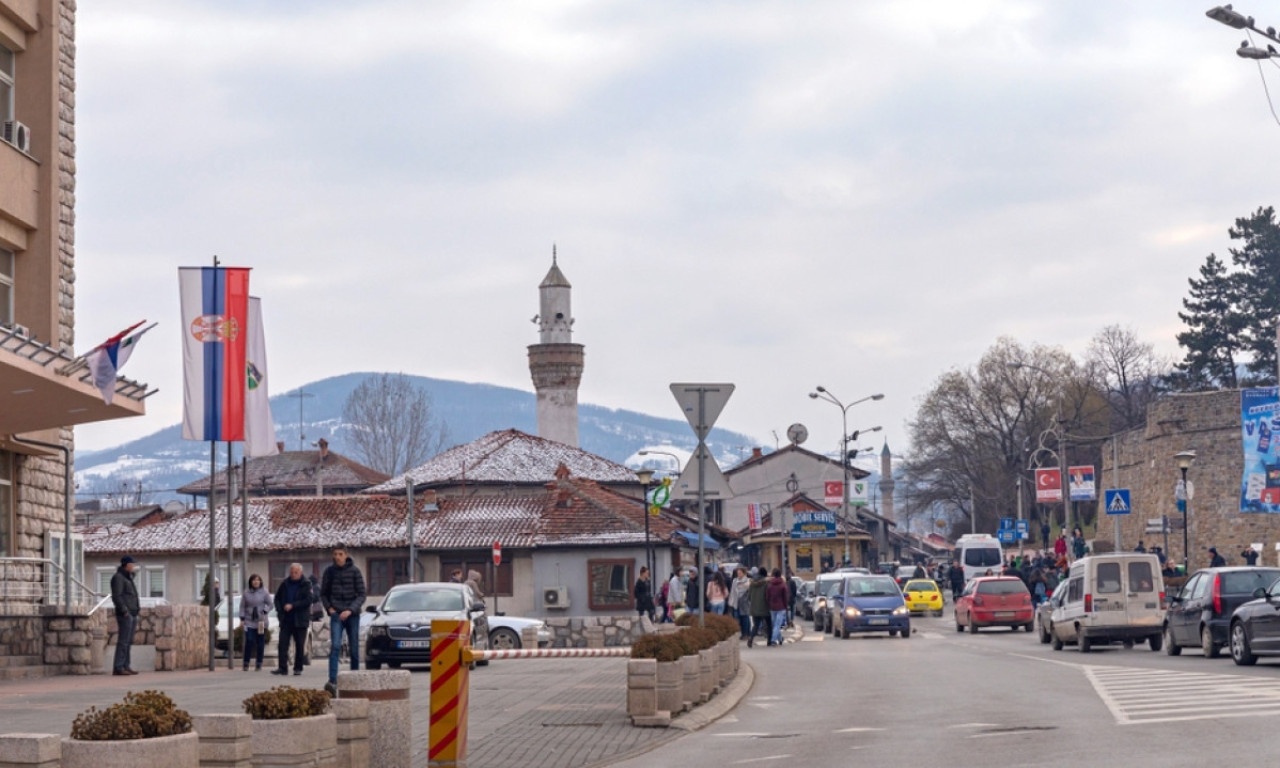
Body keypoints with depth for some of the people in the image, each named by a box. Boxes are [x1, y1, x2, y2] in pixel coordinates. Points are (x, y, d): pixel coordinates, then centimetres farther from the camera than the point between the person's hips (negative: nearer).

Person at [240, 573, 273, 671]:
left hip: (261, 622, 0)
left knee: (260, 643, 2)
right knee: (249, 641, -9)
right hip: (249, 621, 0)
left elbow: (270, 603, 3)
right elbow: (242, 606, 8)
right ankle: (246, 663, -2)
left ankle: (259, 664, 9)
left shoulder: (264, 592, 1)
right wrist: (242, 619, 1)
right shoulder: (246, 592, 5)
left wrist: (265, 612, -12)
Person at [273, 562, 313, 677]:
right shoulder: (284, 584, 11)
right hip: (286, 619, 3)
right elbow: (277, 598, 19)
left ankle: (298, 668, 9)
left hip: (300, 620, -3)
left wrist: (292, 605, -16)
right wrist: (280, 610, 2)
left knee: (299, 645, 2)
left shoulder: (306, 585, -2)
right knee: (283, 643, -5)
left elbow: (309, 600, -12)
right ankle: (283, 668, -6)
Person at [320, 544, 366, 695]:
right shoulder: (329, 572, 4)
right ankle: (332, 681, -27)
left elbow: (361, 595, -2)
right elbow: (323, 593, 16)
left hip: (352, 614, 0)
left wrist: (350, 610, -14)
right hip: (336, 614, 0)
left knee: (354, 649, 4)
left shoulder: (354, 571, -1)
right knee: (335, 646, -16)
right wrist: (329, 608, 0)